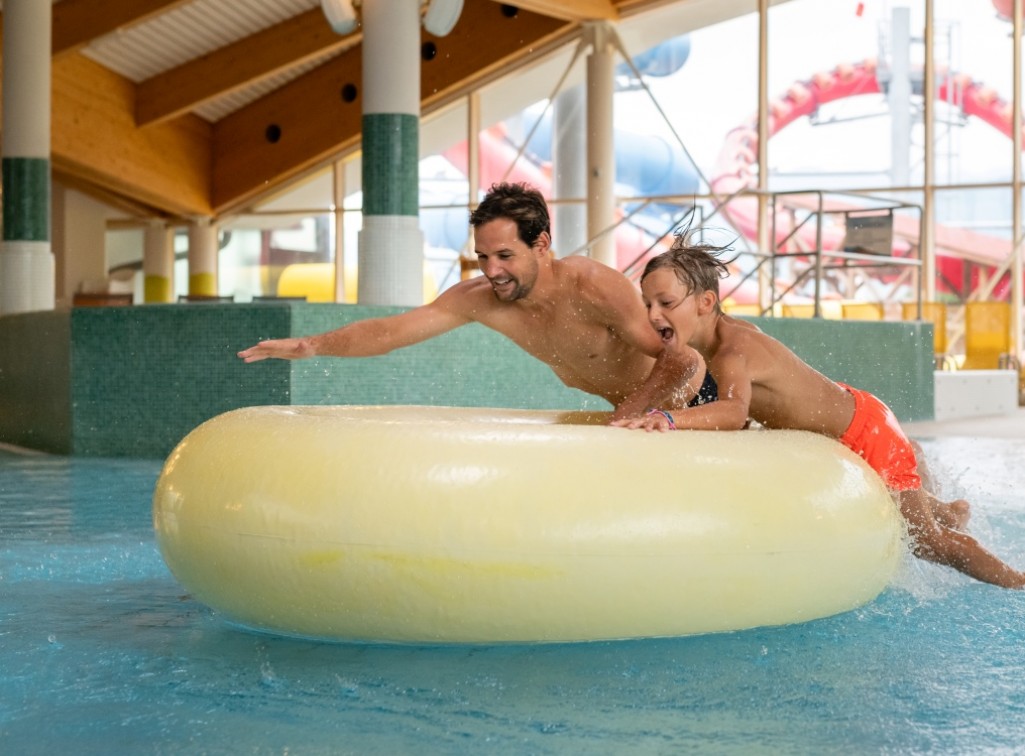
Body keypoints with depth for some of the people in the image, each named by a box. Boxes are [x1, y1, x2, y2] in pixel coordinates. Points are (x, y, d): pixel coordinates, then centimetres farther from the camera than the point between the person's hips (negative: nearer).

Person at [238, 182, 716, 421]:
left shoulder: (596, 290, -34)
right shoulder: (479, 299, -15)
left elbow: (684, 362, -34)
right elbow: (394, 329, -16)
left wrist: (626, 414, -41)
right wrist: (314, 345, -27)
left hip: (692, 401, -6)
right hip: (629, 408, 6)